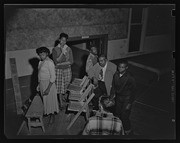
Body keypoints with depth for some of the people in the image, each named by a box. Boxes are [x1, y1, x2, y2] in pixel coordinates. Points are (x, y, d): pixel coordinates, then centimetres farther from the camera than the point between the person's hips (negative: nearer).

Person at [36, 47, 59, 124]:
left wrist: (48, 88, -24)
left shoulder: (50, 63, -22)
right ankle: (46, 112, 39)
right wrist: (39, 84, 17)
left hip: (48, 84, -8)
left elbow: (53, 77, -22)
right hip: (42, 83, 8)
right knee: (44, 99, 20)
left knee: (50, 100, 7)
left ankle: (52, 115, 25)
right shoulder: (41, 62, 5)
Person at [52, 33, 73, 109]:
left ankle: (64, 96, 36)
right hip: (58, 70, -1)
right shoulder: (55, 49, -4)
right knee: (59, 87, 4)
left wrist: (60, 64, -12)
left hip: (67, 70, 1)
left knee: (66, 86, 8)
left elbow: (71, 61, -5)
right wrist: (62, 53, -20)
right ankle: (61, 103, 17)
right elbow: (56, 61, -13)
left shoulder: (69, 49, 0)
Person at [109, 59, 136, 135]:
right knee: (117, 114, 18)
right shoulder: (116, 74, -9)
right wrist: (112, 95, 4)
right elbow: (113, 86, 6)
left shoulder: (130, 78, -24)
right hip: (118, 97, 5)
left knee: (124, 116, 3)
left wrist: (129, 103, -12)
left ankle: (128, 130, 30)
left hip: (126, 99, -5)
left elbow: (133, 91, -15)